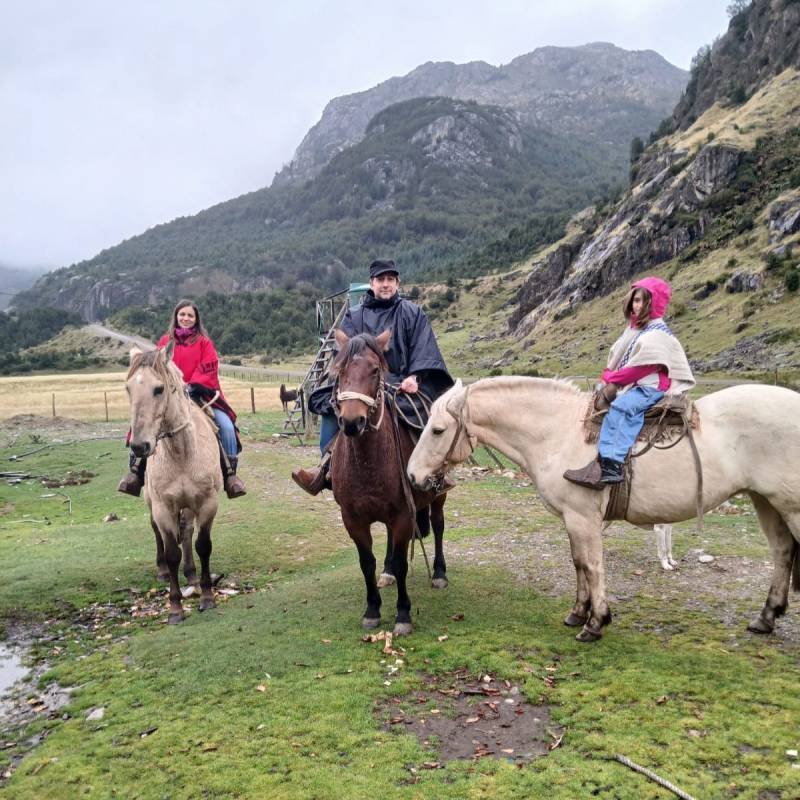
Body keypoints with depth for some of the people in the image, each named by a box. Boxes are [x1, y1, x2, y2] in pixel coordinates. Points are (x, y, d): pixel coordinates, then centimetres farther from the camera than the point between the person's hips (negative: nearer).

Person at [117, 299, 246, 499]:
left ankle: (230, 472, -12)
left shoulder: (204, 341, 3)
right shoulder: (166, 341, 10)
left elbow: (208, 369, -5)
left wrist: (190, 386, -18)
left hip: (200, 395, -2)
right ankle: (136, 471, -3)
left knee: (226, 424, -23)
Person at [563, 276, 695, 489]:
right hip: (631, 385, 11)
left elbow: (641, 366, -18)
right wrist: (608, 378, -2)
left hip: (651, 387, -10)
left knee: (620, 407, -33)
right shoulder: (633, 328, 18)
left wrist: (614, 381, -14)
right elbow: (616, 356, 16)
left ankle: (611, 467, -45)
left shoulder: (657, 332, -9)